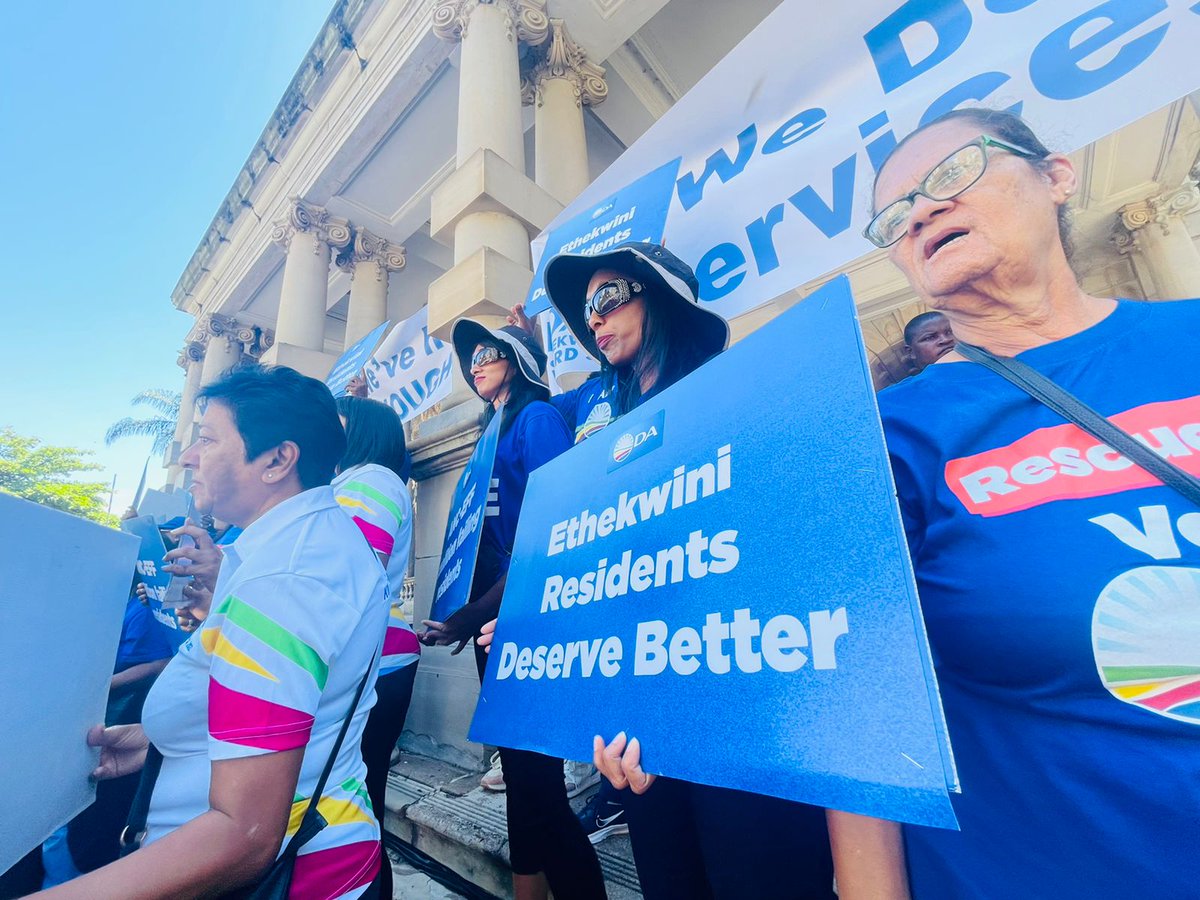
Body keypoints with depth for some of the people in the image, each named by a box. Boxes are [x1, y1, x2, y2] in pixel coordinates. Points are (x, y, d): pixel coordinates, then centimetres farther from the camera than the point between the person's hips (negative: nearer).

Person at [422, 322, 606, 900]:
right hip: (495, 621, 9)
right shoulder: (494, 429, 18)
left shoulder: (537, 416, -7)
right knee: (519, 768, 19)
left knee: (537, 774, -1)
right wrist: (473, 615, 10)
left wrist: (475, 611, -18)